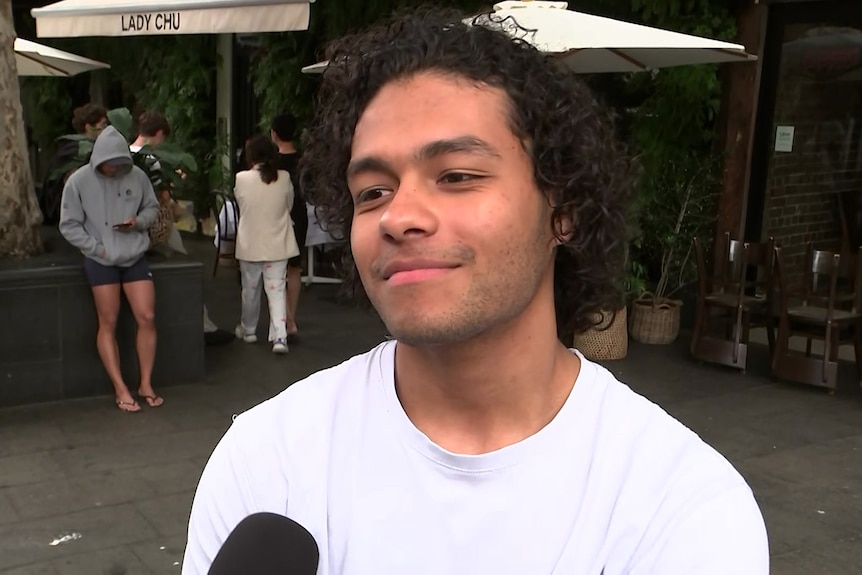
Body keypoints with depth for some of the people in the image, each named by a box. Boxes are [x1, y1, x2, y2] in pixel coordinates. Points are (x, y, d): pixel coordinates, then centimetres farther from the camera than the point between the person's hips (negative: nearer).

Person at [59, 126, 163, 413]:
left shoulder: (137, 176, -5)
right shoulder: (78, 181, -10)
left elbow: (152, 208, 10)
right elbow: (69, 226, -4)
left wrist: (138, 222, -11)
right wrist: (98, 248, -12)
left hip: (135, 258, 2)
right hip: (101, 261, -2)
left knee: (147, 318, -1)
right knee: (108, 324, 2)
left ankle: (146, 383, 13)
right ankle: (121, 389, 10)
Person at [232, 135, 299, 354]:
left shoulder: (241, 179, -11)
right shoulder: (284, 178, -9)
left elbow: (240, 205, 4)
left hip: (250, 245, 0)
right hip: (277, 245, 0)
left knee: (250, 289, 16)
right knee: (277, 290, 2)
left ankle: (248, 330, 33)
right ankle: (279, 337, -7)